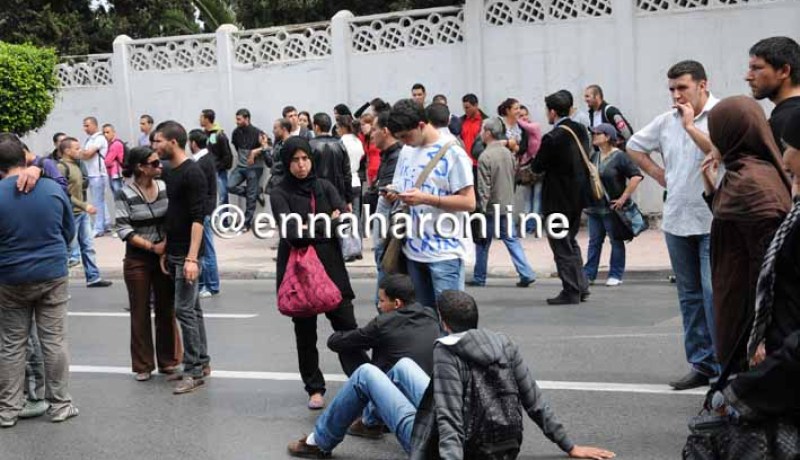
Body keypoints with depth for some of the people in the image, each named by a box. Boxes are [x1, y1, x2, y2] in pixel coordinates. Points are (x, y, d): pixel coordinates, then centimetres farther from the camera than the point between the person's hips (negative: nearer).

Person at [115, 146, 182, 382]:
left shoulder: (165, 188, 1)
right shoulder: (125, 194, -9)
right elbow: (123, 229, -11)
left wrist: (168, 243, -8)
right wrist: (152, 246, -16)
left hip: (164, 256, 3)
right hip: (138, 259, -3)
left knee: (166, 309, 8)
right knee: (140, 312, 6)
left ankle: (168, 360, 21)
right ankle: (143, 365, 17)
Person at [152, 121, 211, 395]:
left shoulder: (192, 173, -14)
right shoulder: (171, 173, 13)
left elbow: (198, 218, -19)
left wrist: (192, 258, -24)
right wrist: (165, 252, 16)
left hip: (187, 255, -9)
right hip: (174, 253, 9)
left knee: (184, 309, -8)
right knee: (192, 308, 13)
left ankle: (194, 372, -1)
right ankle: (202, 362, 21)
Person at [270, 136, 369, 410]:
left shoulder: (325, 187, 9)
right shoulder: (280, 193, -1)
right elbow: (289, 230, -16)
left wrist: (309, 228, -17)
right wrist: (327, 225, -15)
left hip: (330, 265, 2)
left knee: (346, 325, -2)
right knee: (305, 332, 6)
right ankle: (315, 389, 16)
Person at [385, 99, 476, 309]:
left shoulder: (452, 153, -8)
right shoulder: (406, 152, 13)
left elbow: (469, 202, -12)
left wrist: (425, 199, -20)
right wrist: (394, 196, -2)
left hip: (445, 251, -7)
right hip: (414, 249, 7)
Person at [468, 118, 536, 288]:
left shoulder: (485, 156, -18)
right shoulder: (508, 153, 4)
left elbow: (484, 186, -18)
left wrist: (482, 208, -11)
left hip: (491, 207, -6)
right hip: (507, 205, 6)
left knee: (482, 243, 7)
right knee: (512, 240, 9)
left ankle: (479, 278, 17)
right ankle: (526, 274, 1)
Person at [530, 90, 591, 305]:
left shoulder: (553, 137, -20)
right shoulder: (581, 130, 3)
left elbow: (537, 167, -14)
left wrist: (535, 161, 7)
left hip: (559, 199, -8)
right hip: (578, 195, 8)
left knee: (562, 246, 2)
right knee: (570, 241, 21)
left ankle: (571, 291, 7)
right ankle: (581, 287, 24)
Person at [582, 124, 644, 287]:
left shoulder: (620, 157, -9)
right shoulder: (594, 156, 12)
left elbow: (636, 176, -15)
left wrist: (624, 198, -17)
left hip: (612, 208, -6)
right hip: (595, 207, 6)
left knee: (616, 242, 4)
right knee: (594, 242, 9)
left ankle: (616, 275, 10)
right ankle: (589, 274, 13)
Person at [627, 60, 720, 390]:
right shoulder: (667, 121, 10)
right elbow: (634, 146, 24)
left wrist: (690, 126, -15)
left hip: (713, 221, -6)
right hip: (677, 221, 6)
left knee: (714, 293, -12)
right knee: (690, 296, 10)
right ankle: (702, 365, 19)